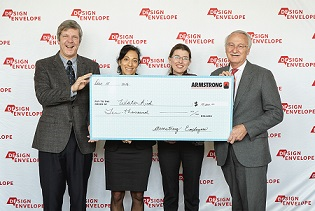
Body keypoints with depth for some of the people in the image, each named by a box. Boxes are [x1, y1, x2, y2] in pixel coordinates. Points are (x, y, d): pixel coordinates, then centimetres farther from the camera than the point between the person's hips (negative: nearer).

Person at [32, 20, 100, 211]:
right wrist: (72, 89, -23)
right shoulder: (44, 65, 5)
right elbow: (42, 96, -11)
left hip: (82, 140, 2)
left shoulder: (92, 66, 10)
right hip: (52, 140, -1)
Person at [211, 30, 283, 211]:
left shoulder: (263, 75, -3)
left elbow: (276, 113, -6)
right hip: (225, 152, 4)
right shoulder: (217, 75, 10)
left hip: (251, 152, -4)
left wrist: (246, 128, -17)